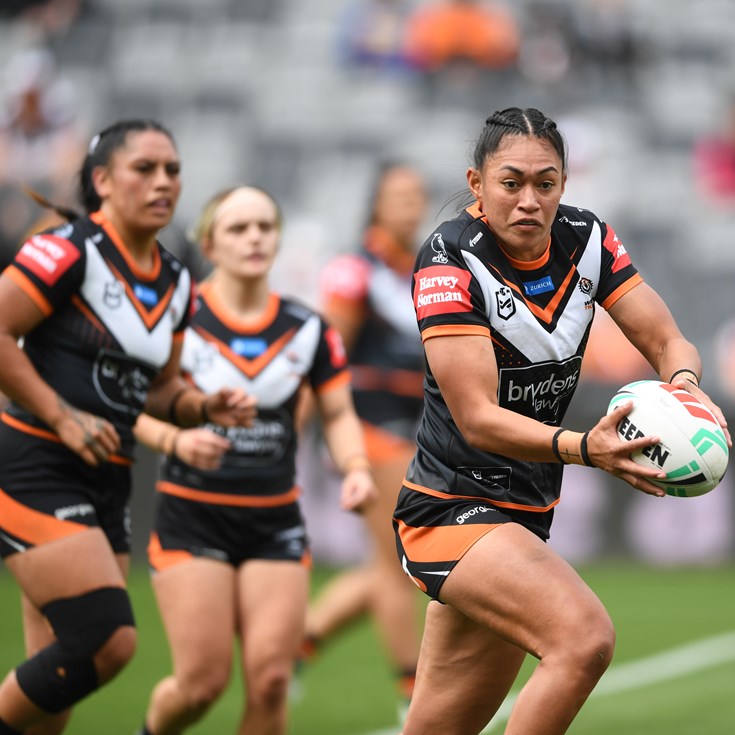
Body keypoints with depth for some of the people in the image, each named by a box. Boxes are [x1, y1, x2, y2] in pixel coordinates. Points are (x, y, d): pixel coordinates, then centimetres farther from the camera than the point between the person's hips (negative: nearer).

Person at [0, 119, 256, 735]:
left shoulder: (176, 284, 13)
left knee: (59, 673, 6)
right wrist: (62, 417, -17)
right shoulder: (69, 251, -11)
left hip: (108, 482, 8)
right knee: (108, 640, -18)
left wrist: (206, 407, 2)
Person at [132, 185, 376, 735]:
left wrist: (356, 469, -7)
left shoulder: (308, 330, 4)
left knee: (270, 679, -8)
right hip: (192, 517, -3)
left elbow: (338, 414, 11)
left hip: (275, 523, 3)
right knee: (203, 680, -9)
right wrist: (176, 440, -22)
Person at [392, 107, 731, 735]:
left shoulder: (588, 240, 1)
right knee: (585, 636, -30)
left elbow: (667, 341, 1)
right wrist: (583, 448, -39)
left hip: (526, 516, 7)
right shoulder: (450, 261, -17)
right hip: (452, 511, -7)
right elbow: (477, 418, -24)